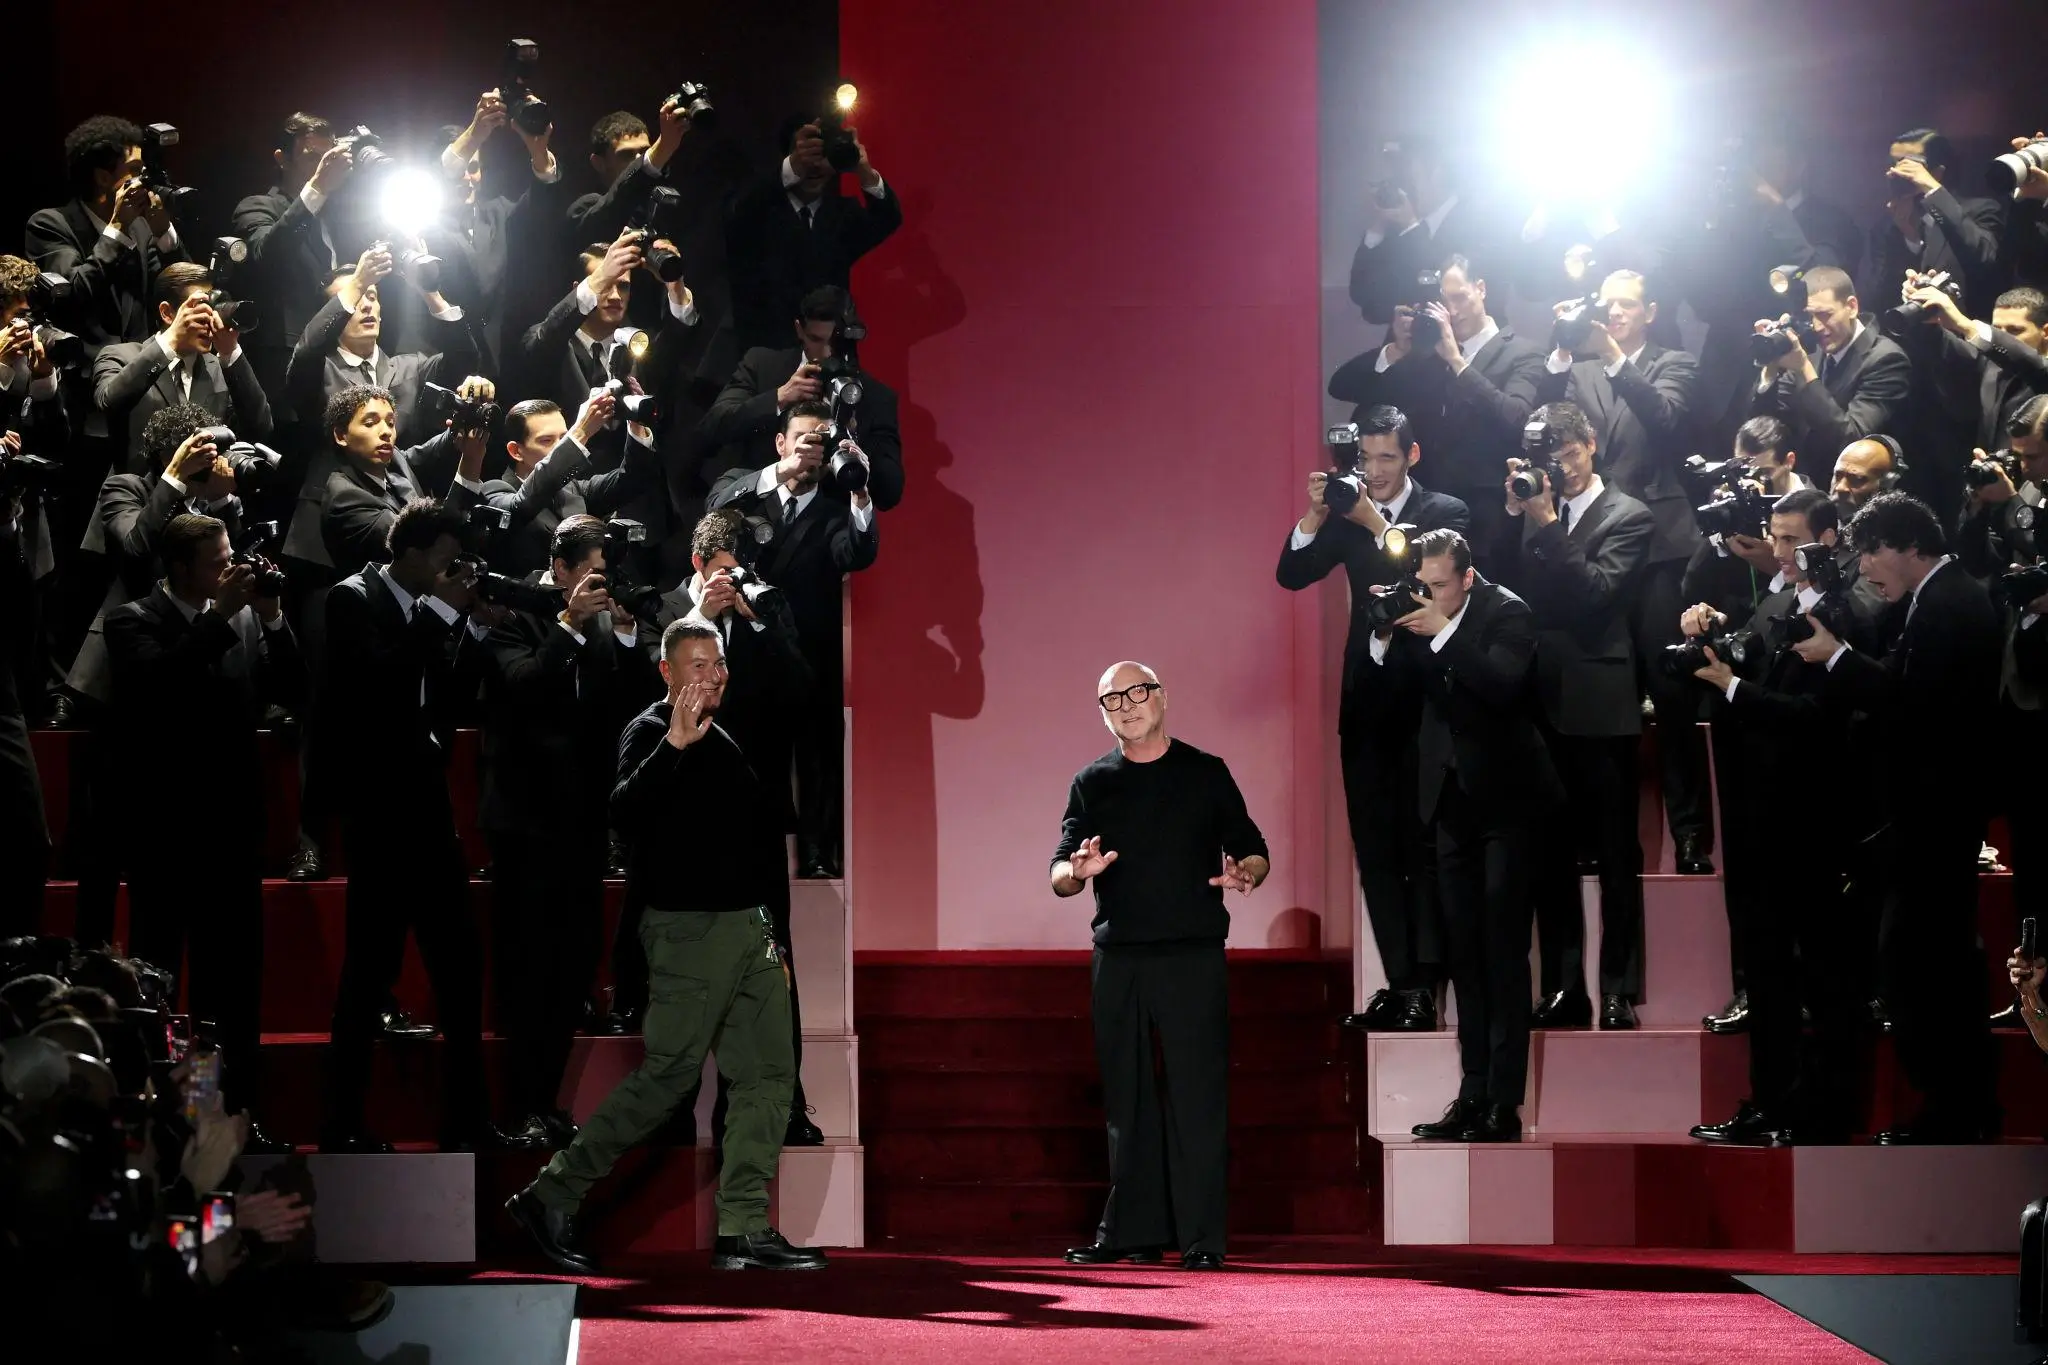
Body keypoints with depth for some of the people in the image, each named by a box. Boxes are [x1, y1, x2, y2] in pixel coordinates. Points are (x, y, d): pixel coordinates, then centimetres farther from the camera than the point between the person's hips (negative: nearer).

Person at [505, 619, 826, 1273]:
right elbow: (626, 813, -26)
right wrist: (674, 744, -38)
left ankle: (744, 1230, 5)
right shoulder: (651, 733, -6)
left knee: (769, 1073, 3)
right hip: (689, 928, -9)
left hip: (747, 926, 9)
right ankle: (551, 1197, -1)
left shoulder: (721, 741, 20)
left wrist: (773, 943, 22)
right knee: (668, 1075, -10)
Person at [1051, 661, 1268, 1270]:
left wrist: (1243, 874, -16)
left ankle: (1202, 1238, -4)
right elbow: (1059, 875, 8)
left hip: (1193, 954, -3)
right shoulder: (1092, 783, 13)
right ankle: (1133, 1232, 9)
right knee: (1127, 1099, 4)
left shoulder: (1205, 773, 7)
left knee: (1197, 1095, -6)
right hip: (1117, 958, 3)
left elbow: (1253, 850, 8)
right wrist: (1078, 871, -16)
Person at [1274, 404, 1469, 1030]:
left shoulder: (1444, 512, -2)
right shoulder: (1348, 517, 10)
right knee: (1375, 851, 4)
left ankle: (1423, 988, -5)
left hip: (1424, 701, -5)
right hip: (1367, 701, 5)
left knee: (1423, 847, -5)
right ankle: (1400, 984, 7)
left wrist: (1376, 523, -22)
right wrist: (1315, 515, -12)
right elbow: (1292, 575, 3)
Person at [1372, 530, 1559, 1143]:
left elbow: (1503, 683, -26)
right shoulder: (1420, 615, 3)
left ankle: (1504, 1102, -7)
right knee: (1464, 950, 8)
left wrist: (1442, 632, -27)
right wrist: (1385, 639, -12)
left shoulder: (1507, 613, -11)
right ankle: (1473, 1093, 12)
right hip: (1452, 794, 6)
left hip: (1504, 796, -6)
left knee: (1503, 951, -7)